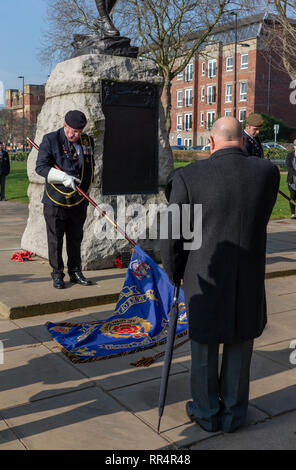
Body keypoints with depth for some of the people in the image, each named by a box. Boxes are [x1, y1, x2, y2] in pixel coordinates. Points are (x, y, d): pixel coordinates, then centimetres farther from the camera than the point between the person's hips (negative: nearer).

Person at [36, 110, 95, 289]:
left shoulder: (88, 141, 7)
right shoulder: (50, 140, -7)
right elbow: (41, 167, -14)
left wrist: (86, 189, 13)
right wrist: (63, 177, -27)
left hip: (79, 201, 4)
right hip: (56, 201, -4)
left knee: (76, 238, 13)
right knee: (55, 239, 4)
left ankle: (75, 272, 26)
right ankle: (57, 274, 17)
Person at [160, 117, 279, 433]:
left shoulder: (188, 177, -15)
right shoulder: (268, 173, -9)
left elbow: (171, 240, -10)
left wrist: (174, 275, 8)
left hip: (204, 283, -1)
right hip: (249, 285, 2)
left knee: (204, 350, 19)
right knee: (239, 350, 20)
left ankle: (207, 413, 36)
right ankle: (233, 415, 36)